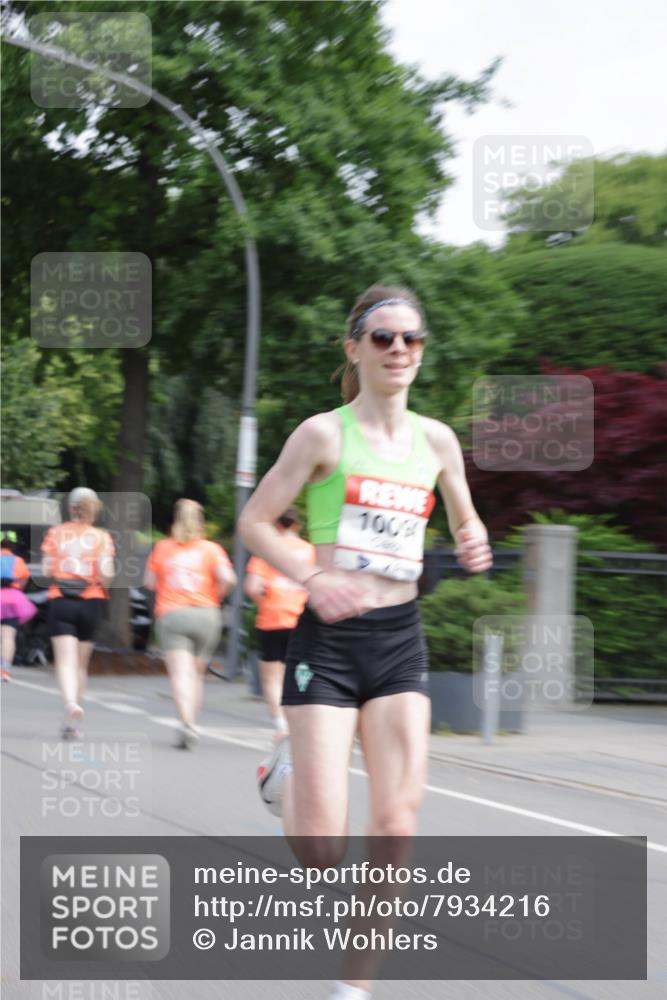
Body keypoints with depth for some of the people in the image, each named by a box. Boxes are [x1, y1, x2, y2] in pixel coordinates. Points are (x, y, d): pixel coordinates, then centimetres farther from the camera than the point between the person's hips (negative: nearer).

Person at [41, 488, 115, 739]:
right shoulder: (101, 537, 0)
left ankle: (71, 703, -35)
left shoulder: (55, 533, 3)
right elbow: (106, 573, -10)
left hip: (60, 602, -1)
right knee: (81, 664, 14)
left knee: (65, 661, -8)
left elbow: (46, 570, -2)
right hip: (91, 602, 1)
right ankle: (73, 723, 20)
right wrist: (103, 587, 10)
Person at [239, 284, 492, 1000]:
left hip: (400, 642, 4)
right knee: (322, 844, -7)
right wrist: (313, 579, -17)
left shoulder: (436, 440, 8)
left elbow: (465, 520, 24)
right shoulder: (325, 433, -5)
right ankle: (287, 778, 31)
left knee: (397, 826, -6)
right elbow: (254, 522, -3)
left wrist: (473, 546, 0)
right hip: (330, 639, -4)